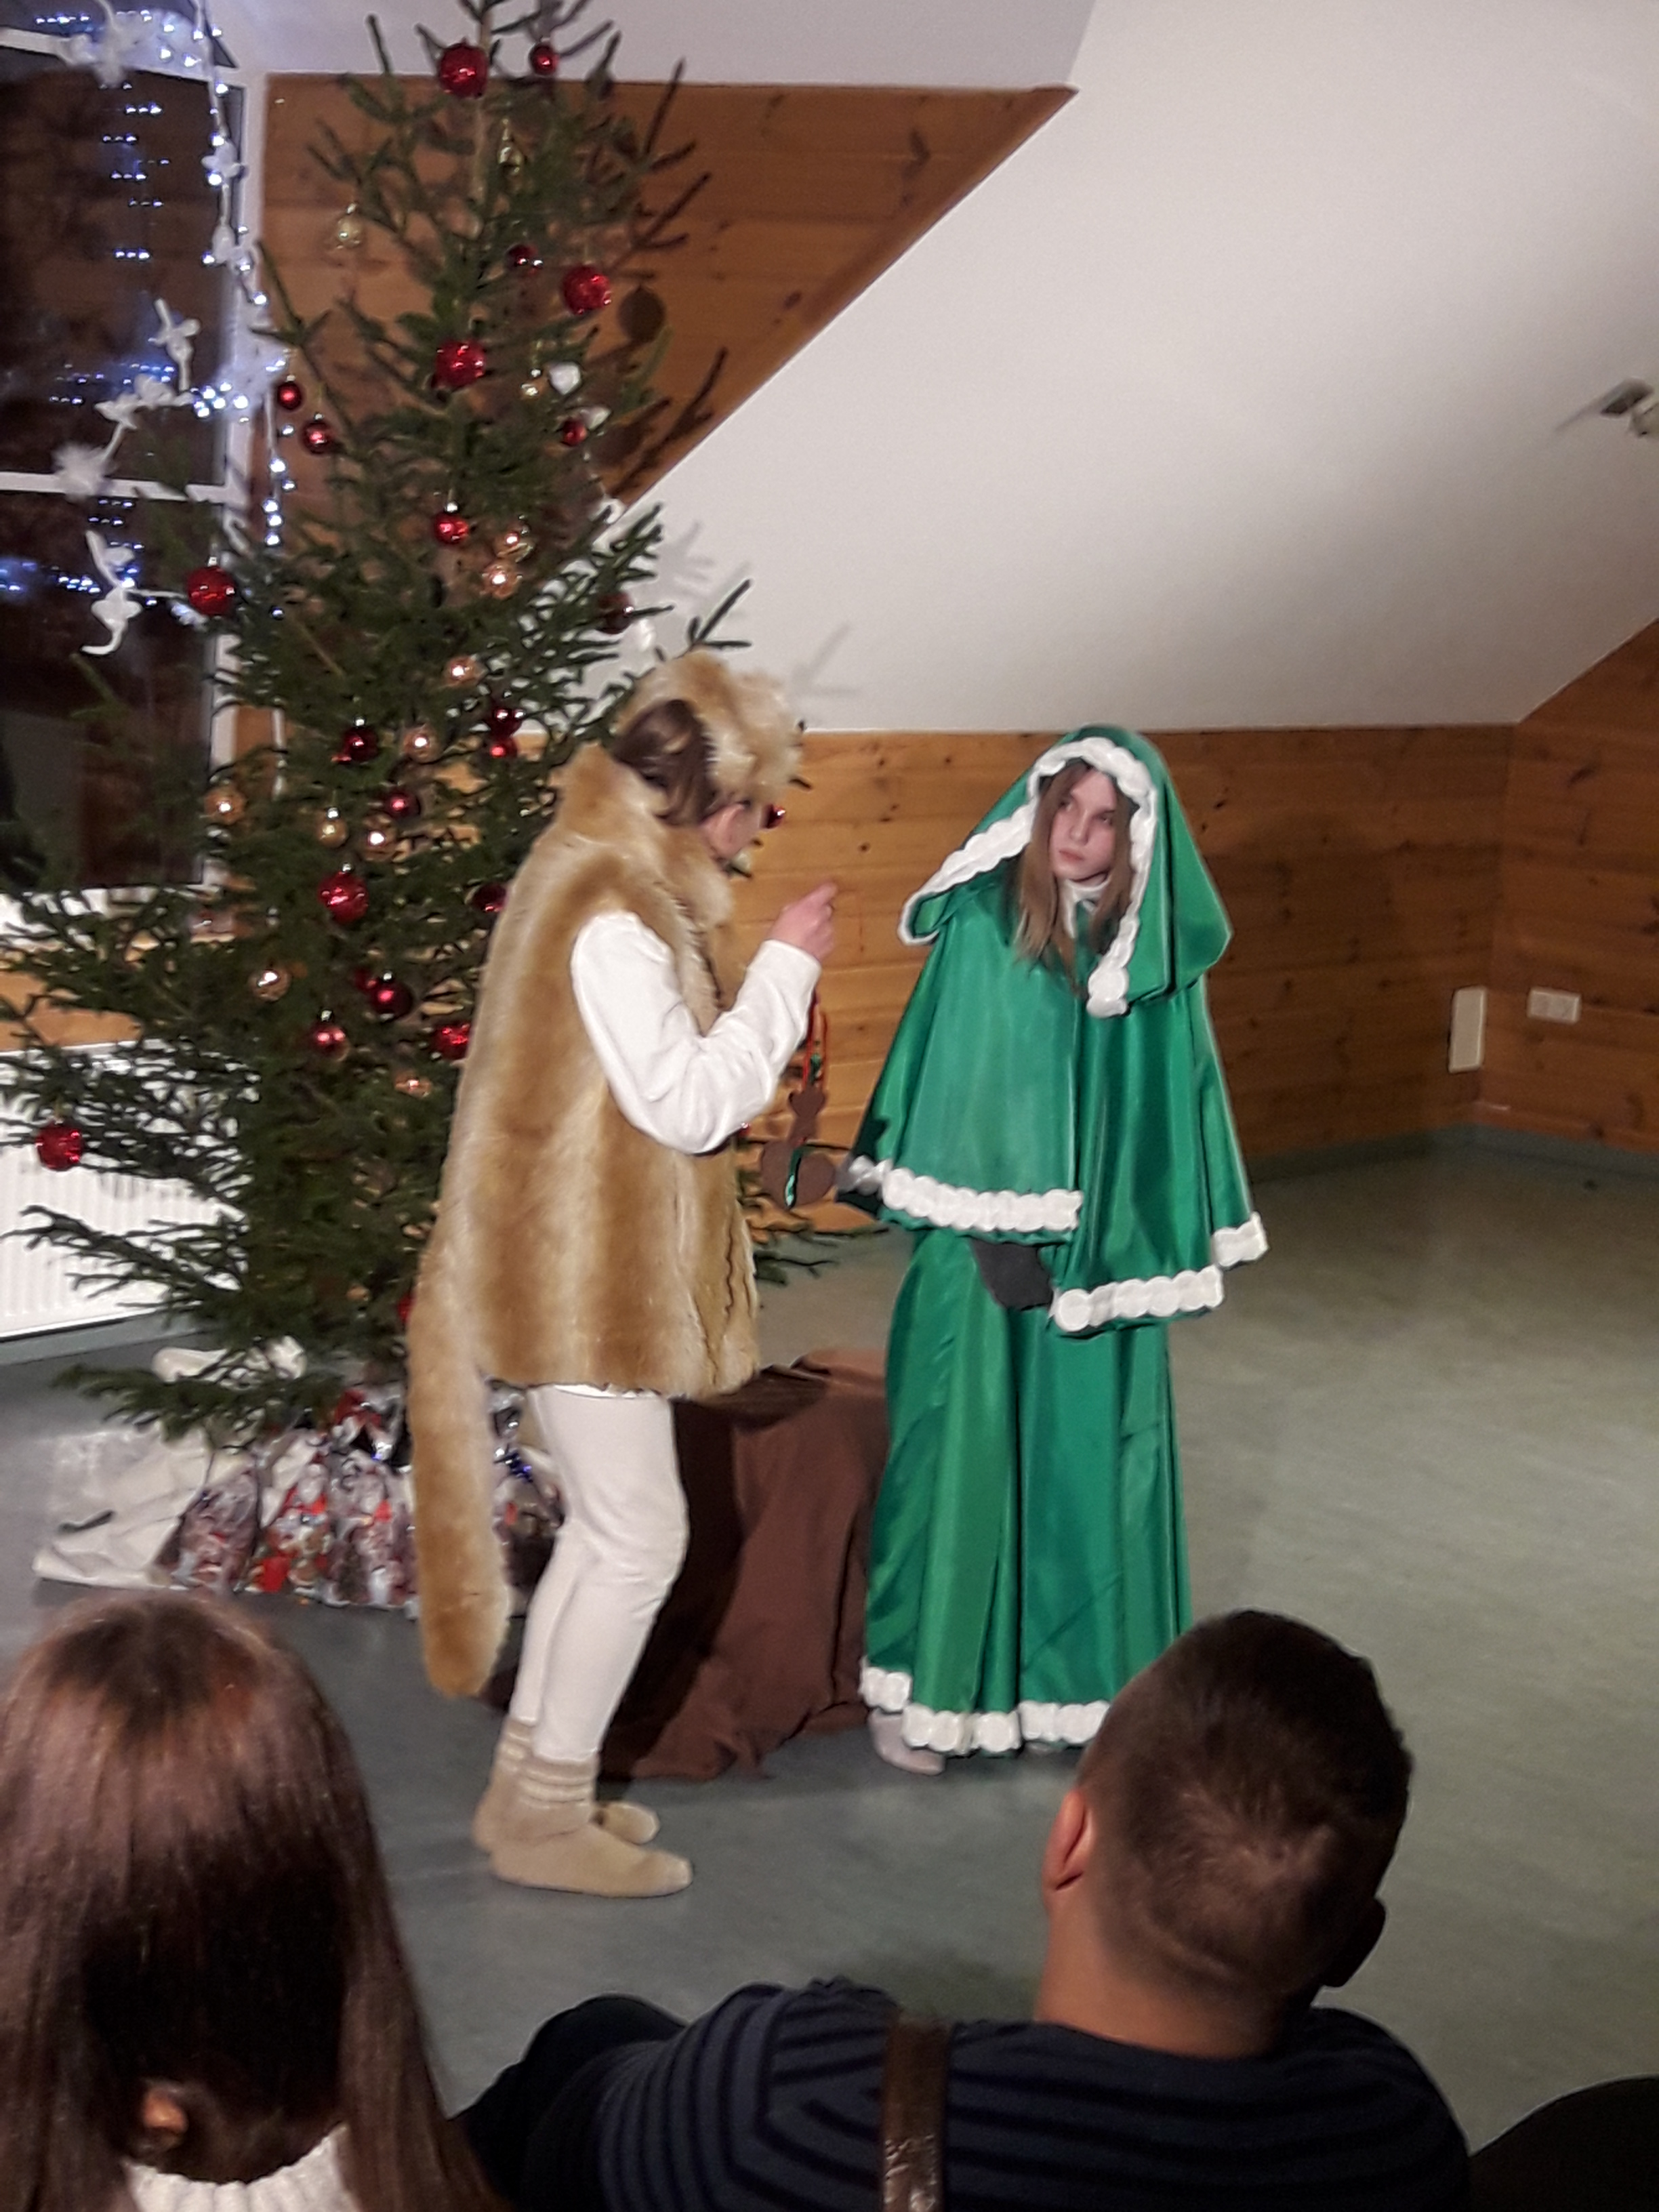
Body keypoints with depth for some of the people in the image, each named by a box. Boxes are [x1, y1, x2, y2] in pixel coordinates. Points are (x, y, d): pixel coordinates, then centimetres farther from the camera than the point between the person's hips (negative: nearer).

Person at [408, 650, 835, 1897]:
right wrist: (785, 966, -15)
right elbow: (689, 1101, -21)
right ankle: (549, 1817, 8)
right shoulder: (613, 914, -22)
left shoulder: (611, 877, 11)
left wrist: (763, 975, 7)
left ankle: (532, 1783, 27)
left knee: (606, 1528, 17)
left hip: (596, 1263, 10)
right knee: (640, 1539, -3)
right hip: (587, 1274, -10)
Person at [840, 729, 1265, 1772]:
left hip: (1102, 1253, 3)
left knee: (1093, 1461, 9)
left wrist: (1157, 1248, 1)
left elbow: (1170, 1102, 5)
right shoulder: (979, 926, -7)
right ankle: (925, 1682, 16)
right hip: (980, 1245, -2)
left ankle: (1084, 1677, 23)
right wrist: (990, 1234, -12)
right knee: (960, 1452, 3)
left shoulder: (1156, 950, 0)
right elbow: (939, 1079, -6)